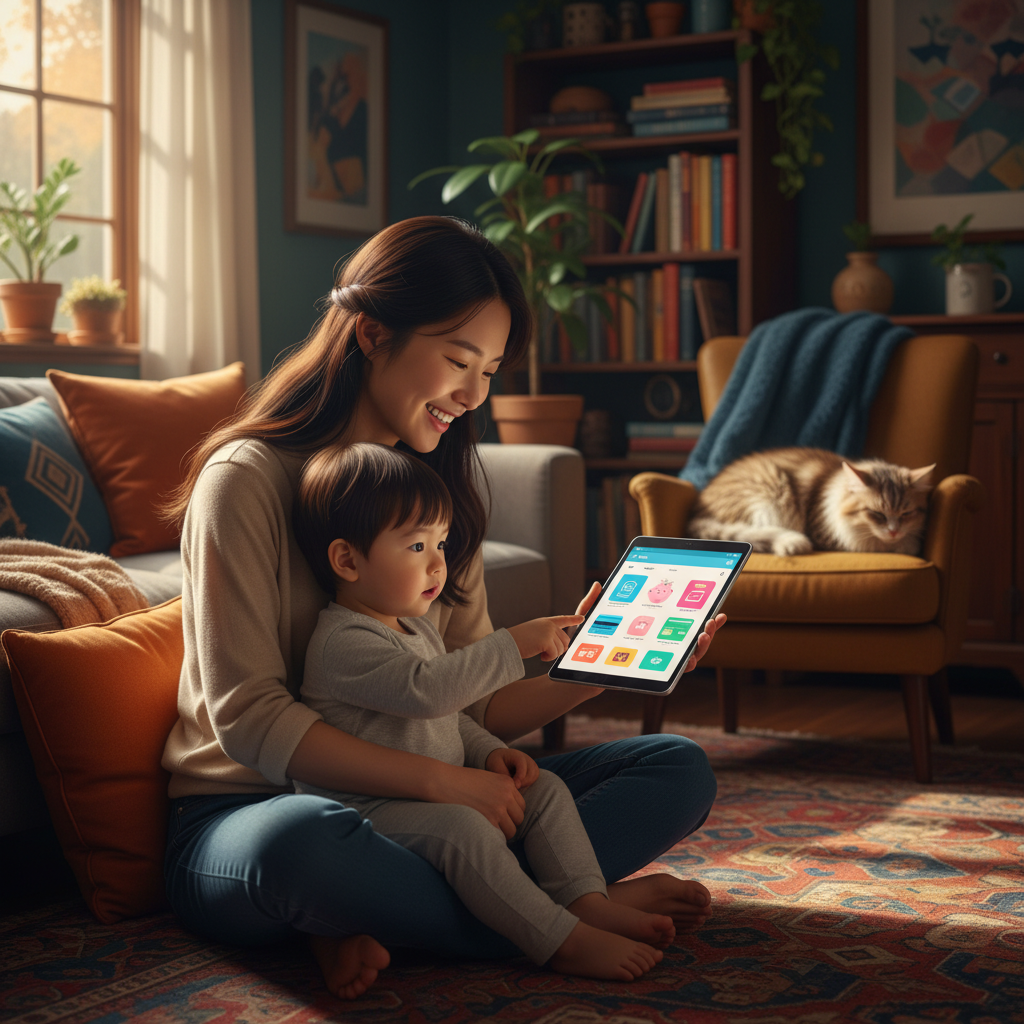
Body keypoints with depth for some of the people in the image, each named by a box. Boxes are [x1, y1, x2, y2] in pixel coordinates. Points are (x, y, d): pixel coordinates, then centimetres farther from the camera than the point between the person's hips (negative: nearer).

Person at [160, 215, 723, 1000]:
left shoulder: (439, 489, 11)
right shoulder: (248, 479, -11)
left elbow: (476, 707, 6)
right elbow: (247, 719, -19)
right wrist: (438, 781, -26)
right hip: (249, 813, -7)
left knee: (681, 771, -5)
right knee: (307, 842, -43)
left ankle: (382, 921, -24)